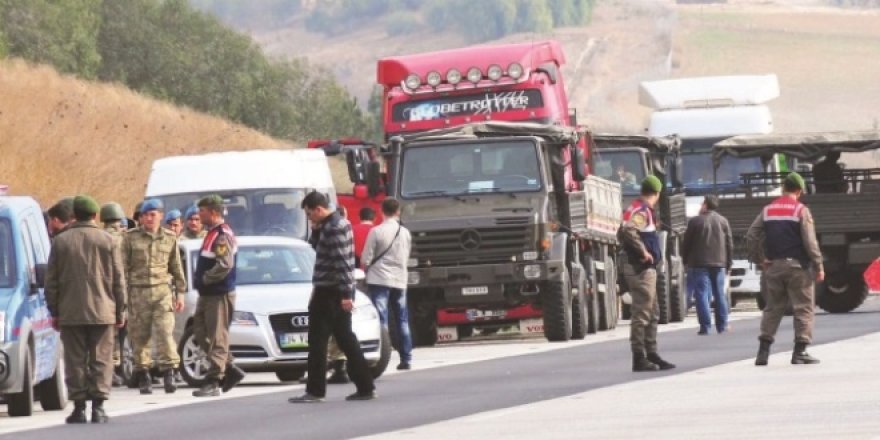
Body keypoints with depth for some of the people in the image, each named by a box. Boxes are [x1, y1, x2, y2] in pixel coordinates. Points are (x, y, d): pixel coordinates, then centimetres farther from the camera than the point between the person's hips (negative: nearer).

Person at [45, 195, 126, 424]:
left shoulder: (60, 242, 3)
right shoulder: (108, 241, 0)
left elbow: (51, 281, 4)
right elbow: (119, 280, 1)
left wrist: (54, 311, 10)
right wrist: (120, 311, 9)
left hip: (70, 312, 1)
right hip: (102, 311, -1)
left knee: (75, 361, 4)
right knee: (101, 360, 3)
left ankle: (79, 407, 1)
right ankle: (98, 406, -3)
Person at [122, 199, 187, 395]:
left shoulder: (169, 238, 11)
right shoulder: (131, 238, 5)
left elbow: (176, 267, 16)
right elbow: (124, 267, 4)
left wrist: (180, 292, 12)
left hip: (162, 291, 1)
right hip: (138, 292, 0)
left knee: (165, 332, -11)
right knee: (140, 335, 1)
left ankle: (168, 373, -12)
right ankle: (143, 376, 9)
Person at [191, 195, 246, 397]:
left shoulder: (223, 235, -15)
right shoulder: (212, 234, 17)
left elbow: (225, 265, -25)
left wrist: (204, 279, -17)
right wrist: (200, 279, 10)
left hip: (219, 294, -11)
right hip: (207, 294, 11)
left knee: (217, 338, -7)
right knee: (201, 333, 13)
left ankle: (213, 382, -7)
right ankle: (230, 369, 19)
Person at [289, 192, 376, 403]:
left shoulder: (333, 228, -17)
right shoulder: (339, 223, 14)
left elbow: (341, 262, -23)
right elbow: (314, 244, 23)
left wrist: (345, 294, -26)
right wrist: (317, 229, 5)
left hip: (330, 293, -10)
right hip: (341, 292, 10)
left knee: (318, 341, -4)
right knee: (346, 339, 12)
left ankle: (315, 390, -3)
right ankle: (365, 387, 12)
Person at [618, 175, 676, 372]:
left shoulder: (640, 210, 16)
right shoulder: (641, 211, -15)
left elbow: (622, 233, 25)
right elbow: (628, 231, -33)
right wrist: (643, 252, -23)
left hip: (646, 269, 10)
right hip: (641, 269, -10)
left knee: (651, 314, 16)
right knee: (642, 314, -8)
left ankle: (651, 354, 22)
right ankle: (639, 358, -7)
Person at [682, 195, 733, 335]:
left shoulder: (695, 222, -5)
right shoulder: (723, 221, 7)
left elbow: (686, 243, -3)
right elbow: (729, 244, 9)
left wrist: (686, 260, 10)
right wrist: (728, 264, 15)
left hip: (700, 264, -4)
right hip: (719, 264, 4)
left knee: (702, 294, -4)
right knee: (720, 294, 10)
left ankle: (705, 326, -10)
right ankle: (722, 326, 10)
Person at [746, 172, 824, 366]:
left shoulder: (767, 210, 8)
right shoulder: (801, 211, -6)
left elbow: (751, 237, 4)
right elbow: (810, 241, -11)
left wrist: (759, 259, 12)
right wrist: (819, 266, -5)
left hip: (774, 266, 4)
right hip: (797, 265, -4)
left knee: (772, 308, 10)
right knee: (803, 308, 2)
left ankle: (763, 350, 3)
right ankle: (800, 351, -3)